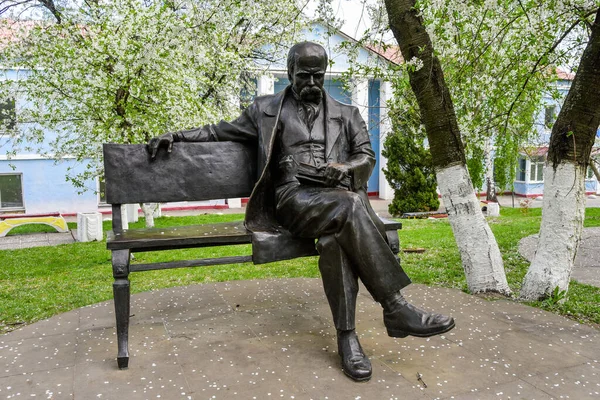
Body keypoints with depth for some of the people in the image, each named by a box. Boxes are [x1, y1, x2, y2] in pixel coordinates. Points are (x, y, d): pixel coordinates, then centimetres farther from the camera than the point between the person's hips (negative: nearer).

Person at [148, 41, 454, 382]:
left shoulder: (347, 114, 25)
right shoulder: (268, 110, 22)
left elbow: (367, 155, 18)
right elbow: (223, 132, 25)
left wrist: (346, 168, -5)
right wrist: (177, 136, 16)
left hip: (340, 197, 2)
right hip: (295, 197, -2)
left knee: (335, 238, -36)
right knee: (350, 206, -35)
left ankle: (347, 335, -27)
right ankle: (395, 307, -32)